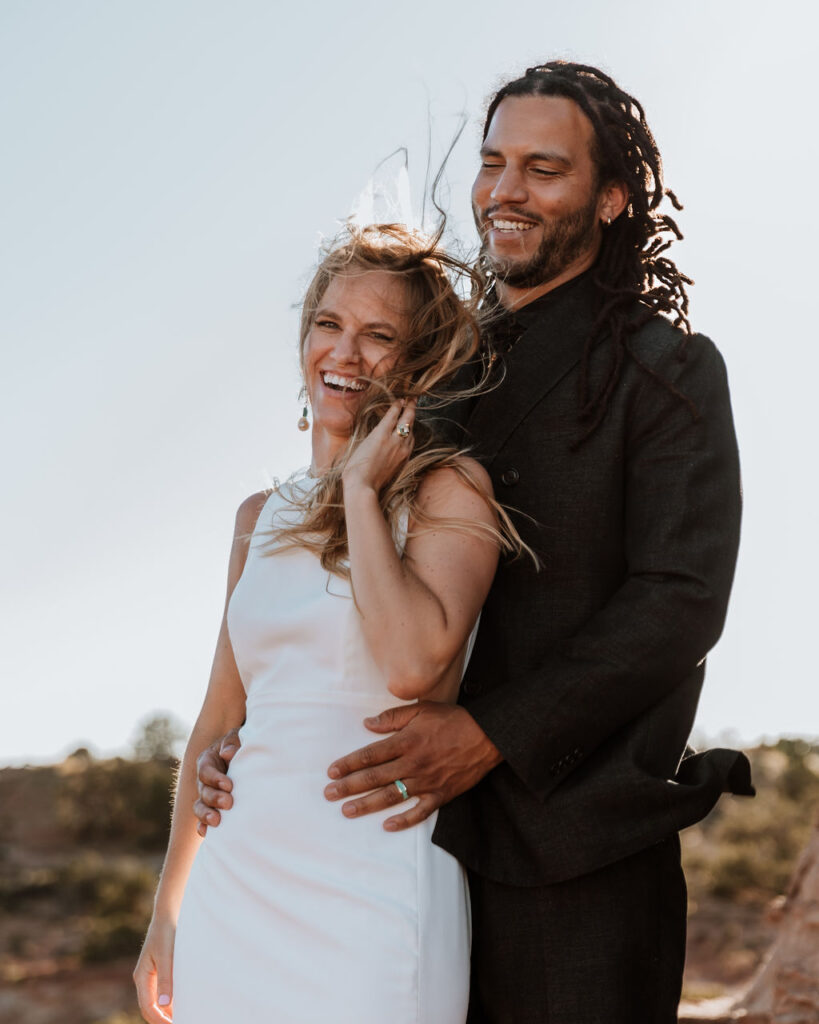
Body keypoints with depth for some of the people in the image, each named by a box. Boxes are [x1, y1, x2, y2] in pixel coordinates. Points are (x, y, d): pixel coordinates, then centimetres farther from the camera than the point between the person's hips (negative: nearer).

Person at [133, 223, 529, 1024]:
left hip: (367, 893, -5)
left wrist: (362, 489, -11)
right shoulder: (261, 517, 11)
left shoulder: (448, 490, -5)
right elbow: (220, 719, 15)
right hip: (235, 888, 5)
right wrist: (167, 914, 16)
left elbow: (413, 663, -23)